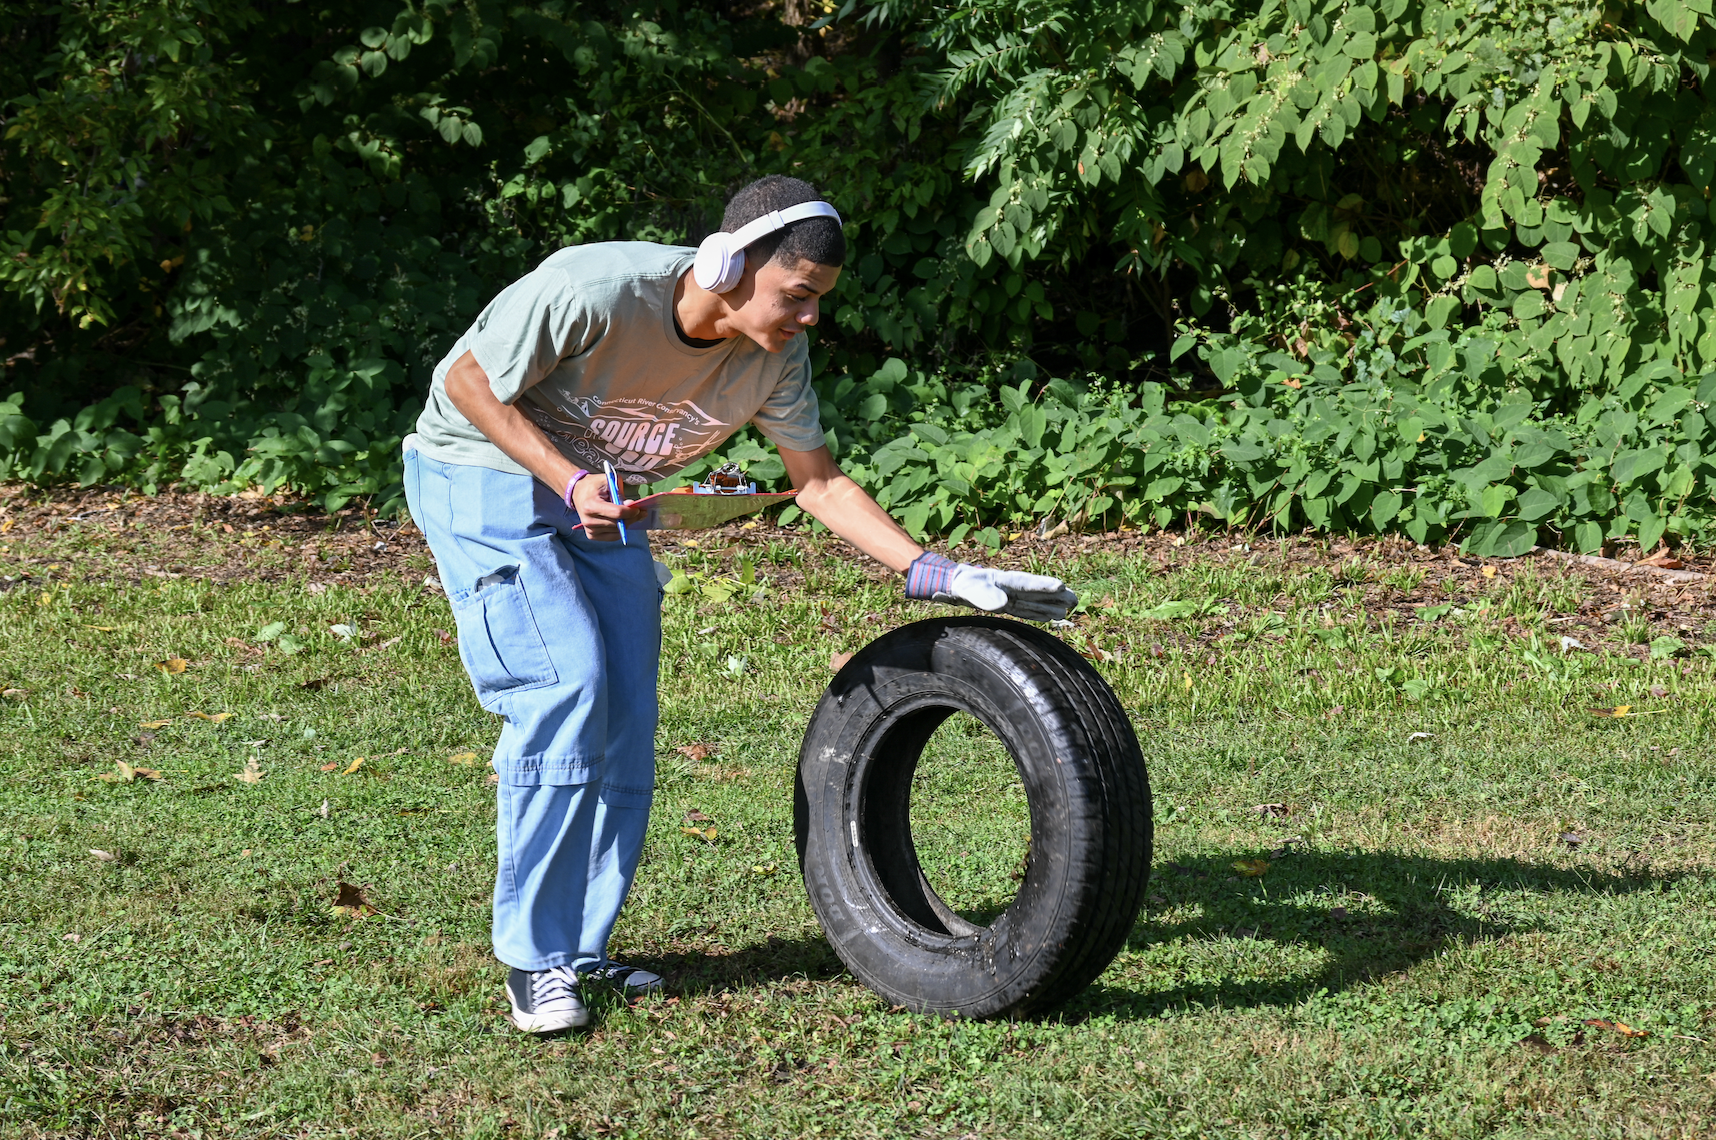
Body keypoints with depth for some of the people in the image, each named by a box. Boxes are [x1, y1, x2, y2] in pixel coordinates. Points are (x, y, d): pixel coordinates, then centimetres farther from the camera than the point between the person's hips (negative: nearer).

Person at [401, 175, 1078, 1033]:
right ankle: (535, 958, -10)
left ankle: (582, 952, 13)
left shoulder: (775, 359, -12)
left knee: (624, 719, 0)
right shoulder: (595, 291, -31)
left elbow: (819, 483, -1)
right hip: (485, 475, -6)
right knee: (566, 684, -20)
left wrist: (933, 572, -10)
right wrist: (568, 483, -31)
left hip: (601, 499, 7)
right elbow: (471, 383, -21)